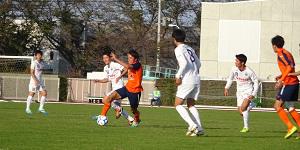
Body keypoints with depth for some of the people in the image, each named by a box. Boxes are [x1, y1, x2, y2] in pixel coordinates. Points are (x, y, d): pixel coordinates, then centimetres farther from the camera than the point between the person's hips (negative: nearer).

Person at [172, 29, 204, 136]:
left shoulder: (178, 49, -5)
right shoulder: (190, 49, 18)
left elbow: (185, 63, -19)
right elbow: (198, 64, 21)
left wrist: (178, 76, -13)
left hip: (187, 80, -8)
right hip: (196, 79, 8)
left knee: (178, 104, 0)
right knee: (191, 105, 14)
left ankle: (192, 125, -16)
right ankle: (199, 128, 1)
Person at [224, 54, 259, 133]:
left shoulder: (249, 72, -20)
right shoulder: (234, 69, -9)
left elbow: (256, 82, -10)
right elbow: (230, 78, 11)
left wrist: (253, 94, -16)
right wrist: (226, 88, 3)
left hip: (248, 91, -5)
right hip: (239, 92, 5)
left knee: (243, 108, -23)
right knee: (240, 111, -2)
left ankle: (246, 127, -13)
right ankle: (250, 105, 30)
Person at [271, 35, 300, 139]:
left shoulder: (281, 54, -11)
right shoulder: (287, 53, 18)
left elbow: (290, 67, -23)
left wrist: (281, 80, -23)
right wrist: (281, 76, 20)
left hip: (288, 83, -9)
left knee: (277, 106, -4)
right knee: (290, 108, 12)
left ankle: (291, 127, -11)